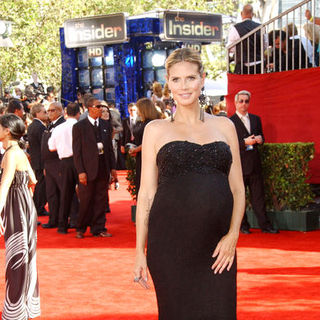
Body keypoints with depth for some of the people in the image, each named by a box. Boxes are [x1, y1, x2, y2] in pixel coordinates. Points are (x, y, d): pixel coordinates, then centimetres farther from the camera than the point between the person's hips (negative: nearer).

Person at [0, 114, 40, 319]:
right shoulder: (19, 152, 10)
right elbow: (32, 180, 17)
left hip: (18, 209, -10)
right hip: (20, 208, 10)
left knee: (17, 260, -2)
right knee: (24, 259, 18)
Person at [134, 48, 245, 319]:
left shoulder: (224, 126, 12)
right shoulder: (156, 130, 7)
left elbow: (238, 187, 11)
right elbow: (146, 192, 6)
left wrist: (233, 234, -4)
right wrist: (140, 251, 0)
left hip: (217, 246, 2)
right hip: (170, 243, -2)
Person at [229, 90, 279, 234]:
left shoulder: (256, 119, 14)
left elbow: (261, 137, 21)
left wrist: (260, 139, -3)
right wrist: (245, 142, -19)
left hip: (254, 163, 4)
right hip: (238, 165, -4)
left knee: (258, 196, 6)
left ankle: (264, 224, 9)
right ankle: (243, 225, 14)